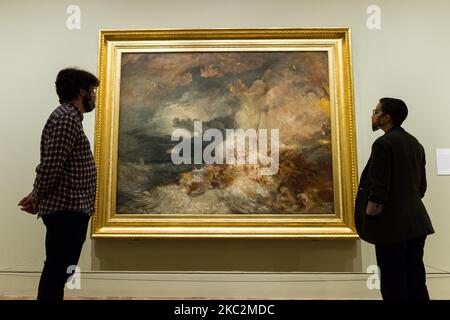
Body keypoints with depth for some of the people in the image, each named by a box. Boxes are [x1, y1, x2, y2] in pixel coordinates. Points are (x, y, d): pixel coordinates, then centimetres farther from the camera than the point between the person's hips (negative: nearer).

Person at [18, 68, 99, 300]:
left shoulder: (70, 117, 19)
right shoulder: (67, 117, -14)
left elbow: (54, 166, 19)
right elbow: (50, 166, -20)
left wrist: (37, 196, 10)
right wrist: (37, 199, -6)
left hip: (70, 209, 10)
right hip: (67, 209, -10)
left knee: (58, 271, 17)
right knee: (57, 272, -1)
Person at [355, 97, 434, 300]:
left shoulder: (384, 143, -13)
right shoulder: (415, 143, 12)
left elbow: (379, 187, -17)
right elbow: (421, 185, 15)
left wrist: (368, 218, -9)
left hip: (392, 223, -8)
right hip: (416, 221, 8)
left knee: (393, 284, 2)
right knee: (416, 280, 15)